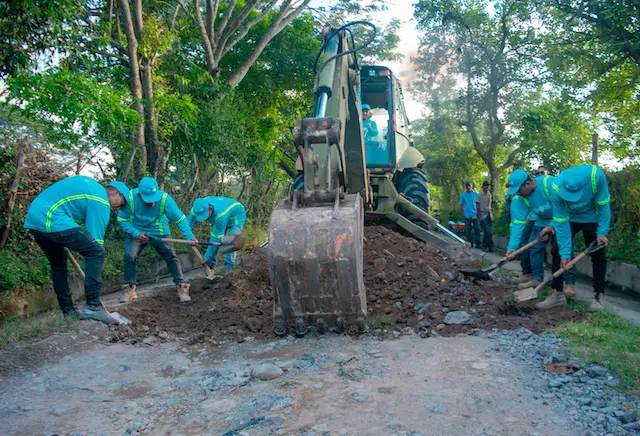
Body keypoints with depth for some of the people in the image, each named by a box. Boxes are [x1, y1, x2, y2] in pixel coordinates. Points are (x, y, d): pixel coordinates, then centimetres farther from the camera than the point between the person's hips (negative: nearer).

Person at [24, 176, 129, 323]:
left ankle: (68, 311, 25)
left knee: (58, 265, 21)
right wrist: (93, 279, -4)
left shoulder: (91, 185, 22)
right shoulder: (101, 202, -5)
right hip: (51, 220, -10)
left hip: (34, 217, 10)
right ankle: (92, 307, -14)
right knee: (97, 252, -11)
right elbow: (95, 239, -7)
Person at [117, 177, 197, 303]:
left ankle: (181, 287, 6)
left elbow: (180, 218, -22)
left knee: (171, 256, -7)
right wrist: (136, 234, -26)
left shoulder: (165, 198, -28)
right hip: (135, 231, 1)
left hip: (159, 232, 0)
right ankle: (129, 290, 6)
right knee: (129, 257, -12)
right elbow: (122, 219, -13)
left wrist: (189, 236, -33)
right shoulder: (130, 197, -25)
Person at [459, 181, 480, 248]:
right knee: (467, 230, 5)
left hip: (475, 215, -1)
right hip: (467, 215, 2)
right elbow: (461, 205, 10)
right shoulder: (463, 195, 6)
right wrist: (462, 214, 1)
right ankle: (470, 243, 14)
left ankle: (477, 243, 2)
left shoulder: (476, 193, 1)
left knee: (477, 229, -2)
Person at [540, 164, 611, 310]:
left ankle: (598, 294, 8)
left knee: (598, 255, -1)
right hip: (568, 218, 0)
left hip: (592, 218, 0)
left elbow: (603, 205, -20)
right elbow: (561, 222, -27)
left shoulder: (596, 175, -36)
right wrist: (565, 253, -27)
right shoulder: (557, 189, -33)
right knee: (558, 252, -6)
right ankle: (557, 293, 2)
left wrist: (602, 232, -24)